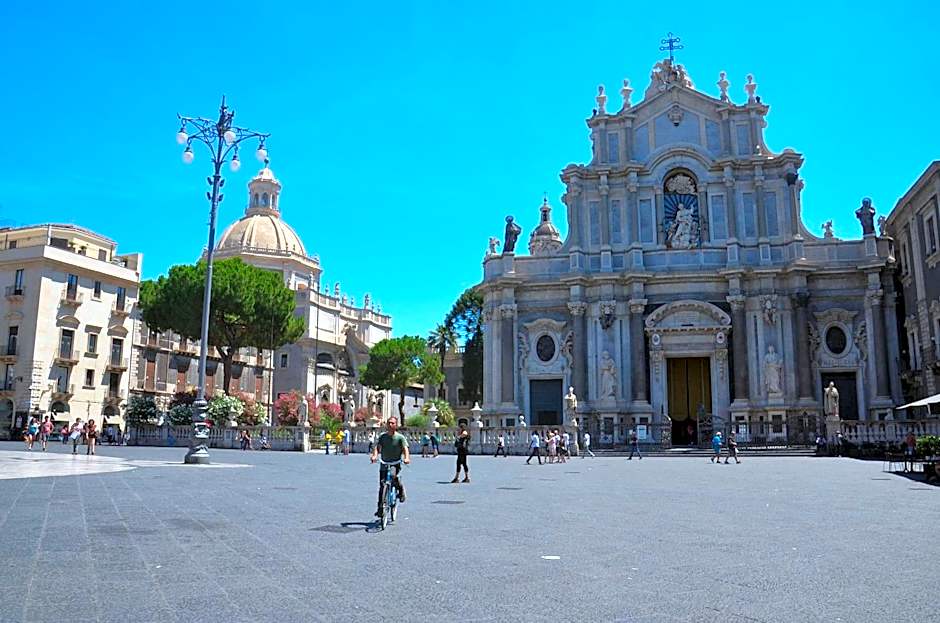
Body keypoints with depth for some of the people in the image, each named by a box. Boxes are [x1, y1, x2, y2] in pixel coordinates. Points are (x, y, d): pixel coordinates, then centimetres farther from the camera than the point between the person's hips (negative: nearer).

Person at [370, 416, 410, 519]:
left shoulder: (400, 437, -4)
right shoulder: (382, 436, 5)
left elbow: (405, 448, -15)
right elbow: (377, 447, -5)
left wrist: (406, 458, -34)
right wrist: (374, 455, -26)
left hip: (396, 464, -3)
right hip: (384, 464, 3)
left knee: (395, 478, -29)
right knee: (382, 487, 3)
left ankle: (401, 491, 3)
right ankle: (380, 508, 15)